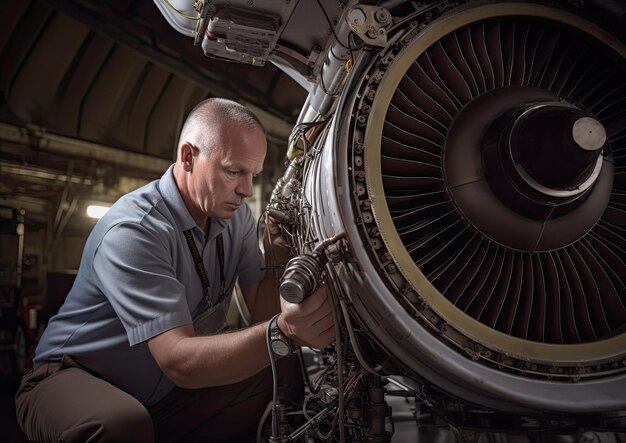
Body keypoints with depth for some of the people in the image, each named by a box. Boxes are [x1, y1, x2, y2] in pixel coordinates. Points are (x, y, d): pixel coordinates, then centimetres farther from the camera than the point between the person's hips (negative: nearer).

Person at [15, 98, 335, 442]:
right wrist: (281, 332, -48)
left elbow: (262, 313, -3)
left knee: (286, 372, -10)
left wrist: (279, 258, -21)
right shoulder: (132, 229, -27)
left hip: (166, 393, 7)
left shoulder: (237, 217, -2)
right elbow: (178, 361, -34)